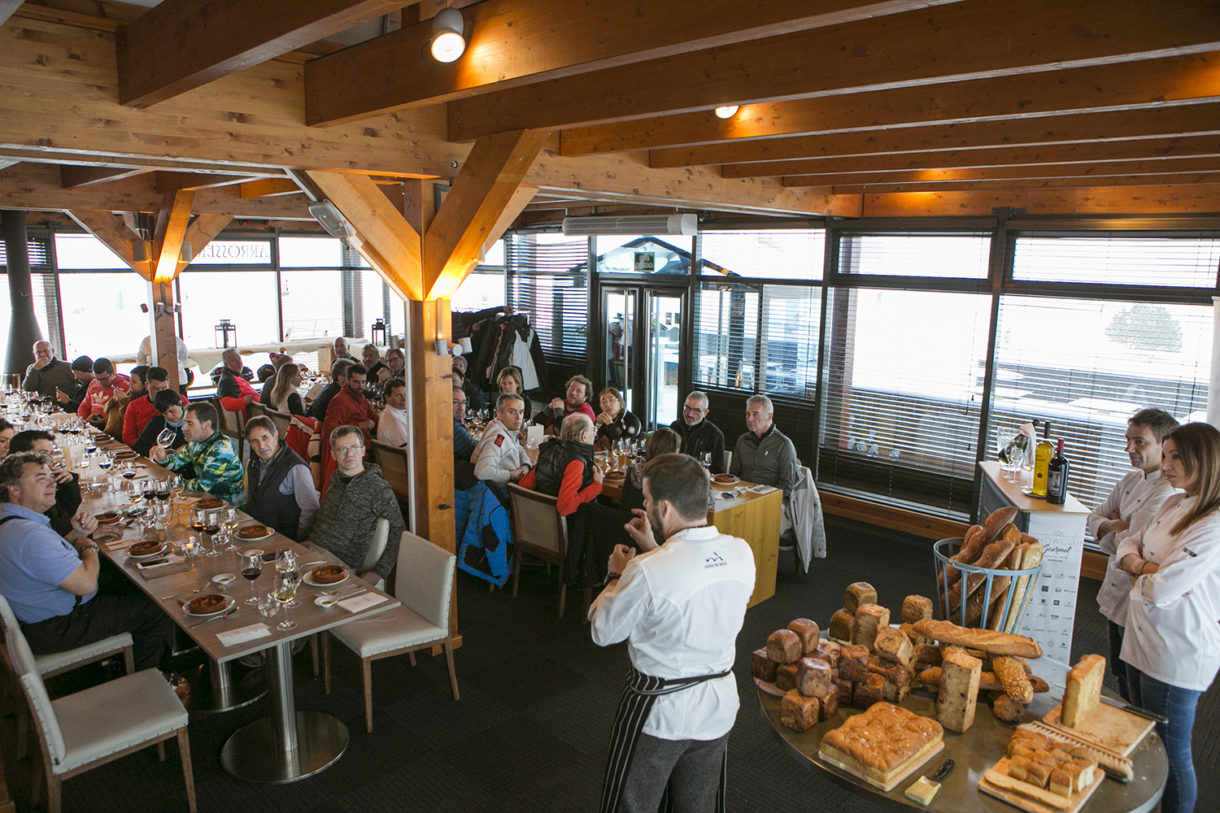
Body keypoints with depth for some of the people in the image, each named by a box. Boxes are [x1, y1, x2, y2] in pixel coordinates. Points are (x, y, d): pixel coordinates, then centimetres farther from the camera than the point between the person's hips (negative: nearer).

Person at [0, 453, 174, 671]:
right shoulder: (30, 535, -34)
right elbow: (85, 583, -32)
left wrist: (77, 535, -4)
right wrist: (90, 548, -12)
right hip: (54, 631, -11)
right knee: (158, 612, -5)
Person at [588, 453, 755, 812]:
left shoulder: (646, 572, -31)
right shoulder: (741, 553, -13)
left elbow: (602, 631, -13)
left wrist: (616, 575, 2)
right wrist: (654, 549, 10)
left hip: (659, 711, -5)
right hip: (719, 706, 5)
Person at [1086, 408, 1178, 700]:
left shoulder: (1169, 494, -23)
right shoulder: (1131, 480, 5)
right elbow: (1094, 517, 11)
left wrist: (1109, 528, -5)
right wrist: (1115, 525, -10)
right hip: (1115, 595, 9)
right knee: (1119, 671, 24)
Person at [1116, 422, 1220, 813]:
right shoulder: (1174, 505, 7)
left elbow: (1162, 590, -25)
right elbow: (1127, 548, 11)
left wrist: (1138, 574, -5)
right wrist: (1147, 567, -9)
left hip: (1178, 654, -8)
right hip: (1144, 639, 8)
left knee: (1171, 752, 6)